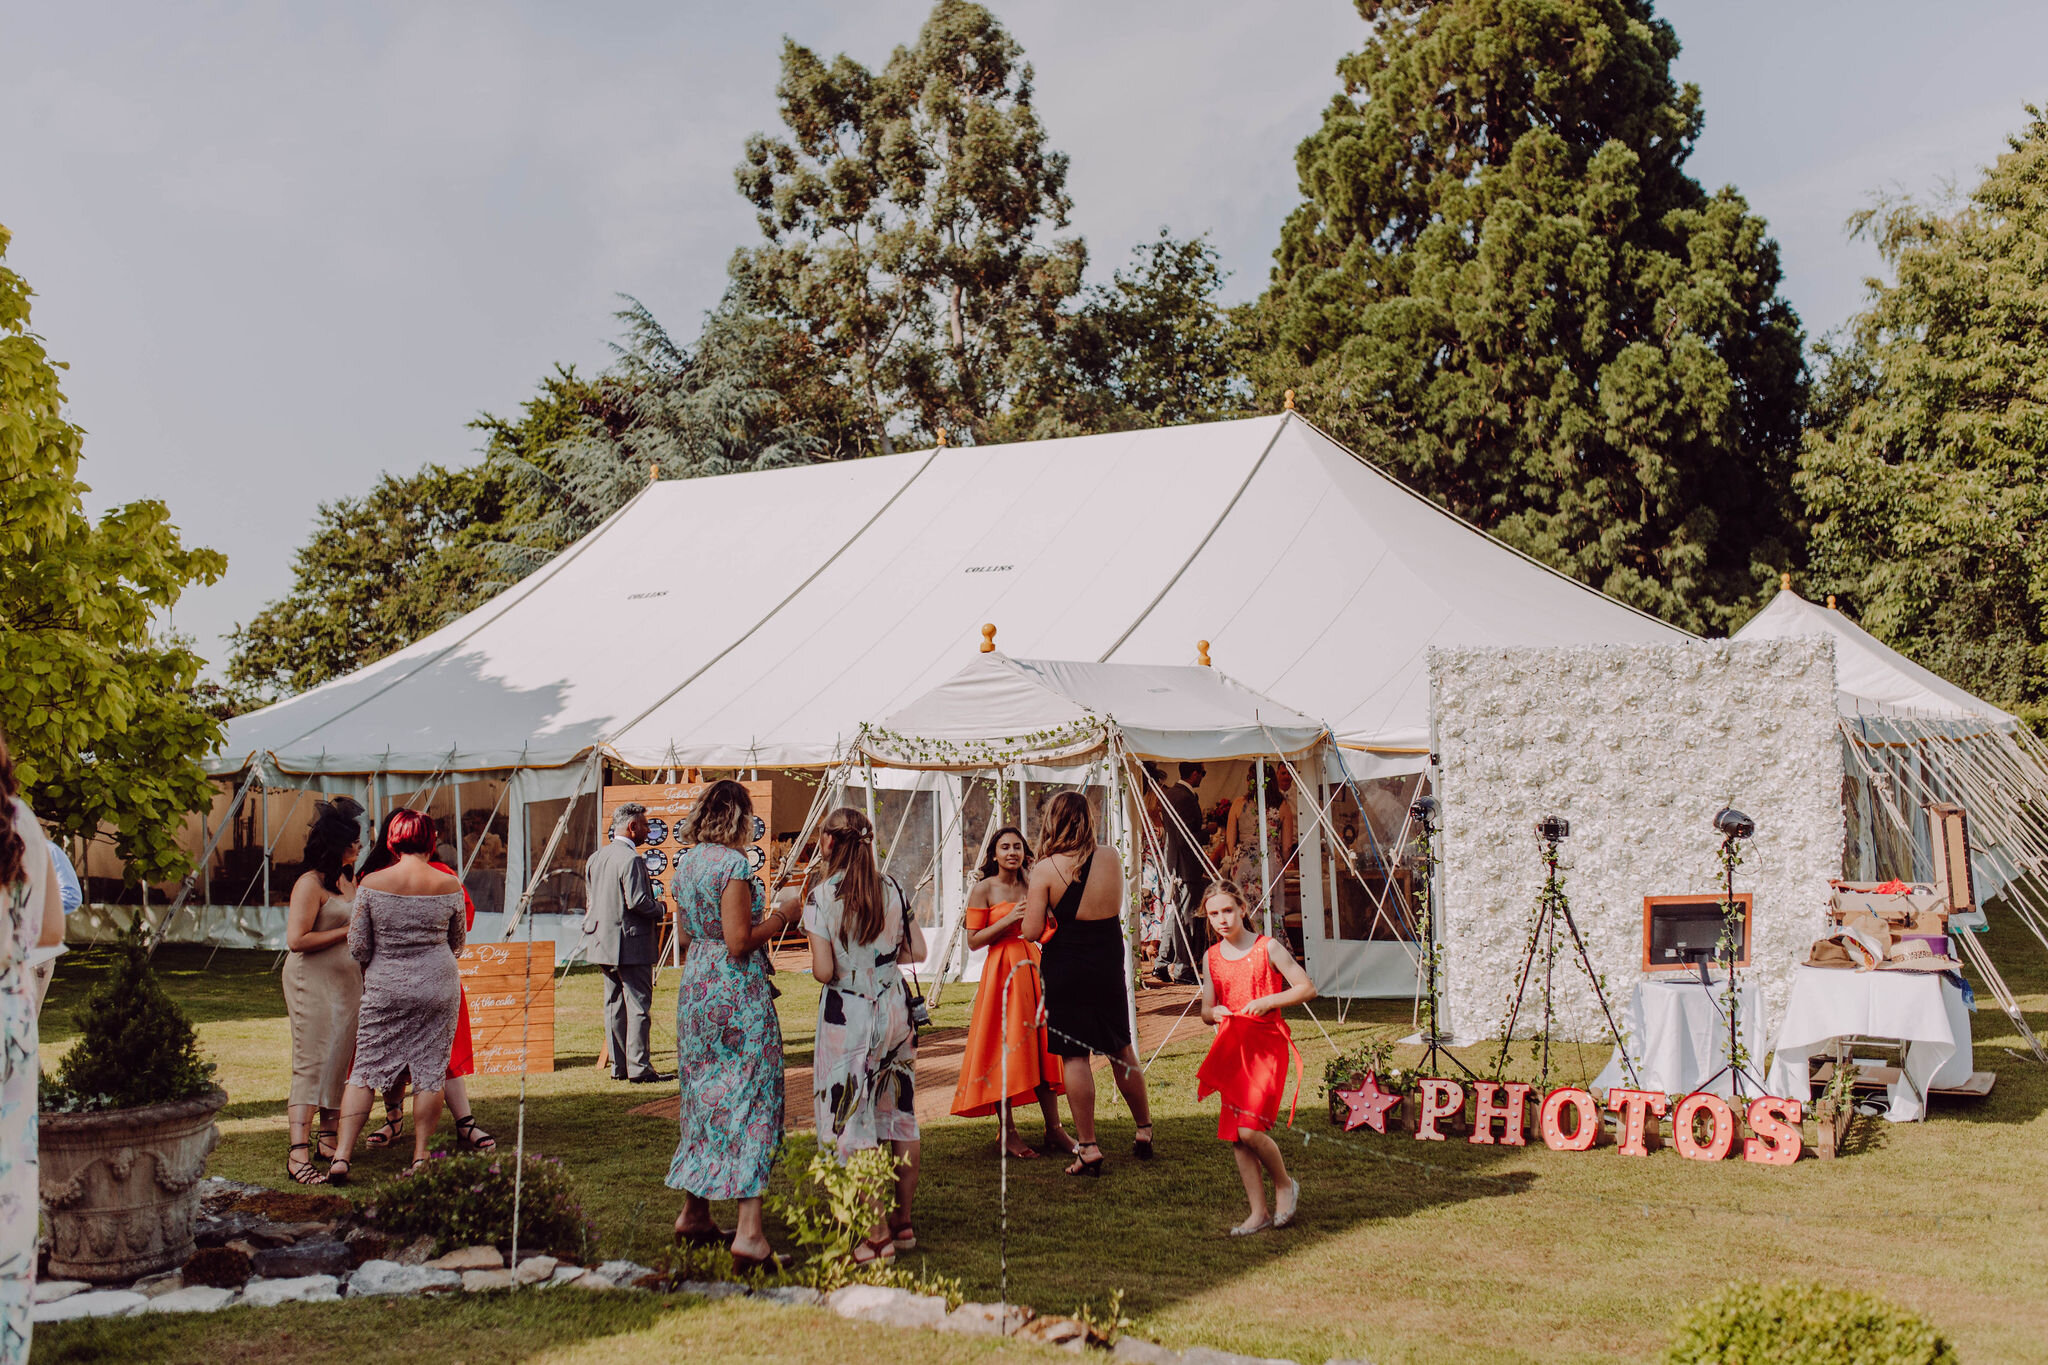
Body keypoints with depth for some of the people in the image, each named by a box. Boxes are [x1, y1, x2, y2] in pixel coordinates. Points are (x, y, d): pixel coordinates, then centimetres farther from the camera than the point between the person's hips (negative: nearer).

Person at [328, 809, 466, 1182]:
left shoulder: (371, 883, -6)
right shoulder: (449, 885, -4)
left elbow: (357, 948, -3)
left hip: (385, 989, 0)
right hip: (439, 988, 0)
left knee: (365, 1070, 5)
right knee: (431, 1072, 7)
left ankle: (342, 1156, -1)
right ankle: (421, 1157, 10)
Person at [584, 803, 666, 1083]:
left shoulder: (596, 858, 11)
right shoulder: (630, 859, -17)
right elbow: (637, 901, -22)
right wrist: (659, 910, -5)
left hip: (604, 943, 9)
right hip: (631, 945, -9)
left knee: (614, 1005, 12)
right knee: (638, 1005, -4)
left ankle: (619, 1066, 16)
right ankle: (638, 1068, -3)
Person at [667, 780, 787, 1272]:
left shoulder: (684, 865, 9)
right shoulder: (733, 864, -15)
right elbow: (739, 942, -19)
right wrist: (775, 923, -3)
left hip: (695, 986, 8)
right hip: (738, 990, -8)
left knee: (704, 1094, 18)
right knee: (750, 1098, -7)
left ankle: (693, 1214, 27)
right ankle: (749, 1232, -12)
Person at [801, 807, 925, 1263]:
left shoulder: (821, 896, -11)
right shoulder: (893, 890, 2)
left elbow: (824, 971, -15)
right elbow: (917, 952, 6)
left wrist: (846, 960, 7)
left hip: (848, 1015, -5)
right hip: (894, 1008, 5)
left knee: (854, 1122, 0)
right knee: (900, 1114, 13)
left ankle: (877, 1234, 1)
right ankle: (902, 1223, 22)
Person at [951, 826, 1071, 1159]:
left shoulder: (1030, 888, 12)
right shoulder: (984, 889, -3)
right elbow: (973, 940, -8)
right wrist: (1009, 920, -16)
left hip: (1033, 966, 5)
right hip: (1002, 969, -5)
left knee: (1042, 1044, 4)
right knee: (1005, 1048, -4)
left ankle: (1054, 1129, 9)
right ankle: (1008, 1133, 4)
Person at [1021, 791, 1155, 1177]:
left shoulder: (1046, 870, -13)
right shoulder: (1111, 858, -1)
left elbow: (1032, 932, -14)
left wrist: (1031, 897, 4)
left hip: (1066, 969, -4)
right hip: (1109, 965, 4)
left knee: (1074, 1057, 2)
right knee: (1121, 1050, 18)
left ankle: (1088, 1147, 2)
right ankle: (1144, 1132, 28)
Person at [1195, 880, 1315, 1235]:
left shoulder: (1268, 948, -4)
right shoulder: (1212, 957, 10)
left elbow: (1307, 989, -5)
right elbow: (1205, 1011, 17)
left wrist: (1267, 1001, -17)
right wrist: (1215, 1012, -7)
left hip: (1267, 1047, -5)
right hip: (1231, 1048, 5)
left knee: (1250, 1130, -17)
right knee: (1234, 1136, 3)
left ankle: (1285, 1185, 9)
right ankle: (1259, 1212, 14)